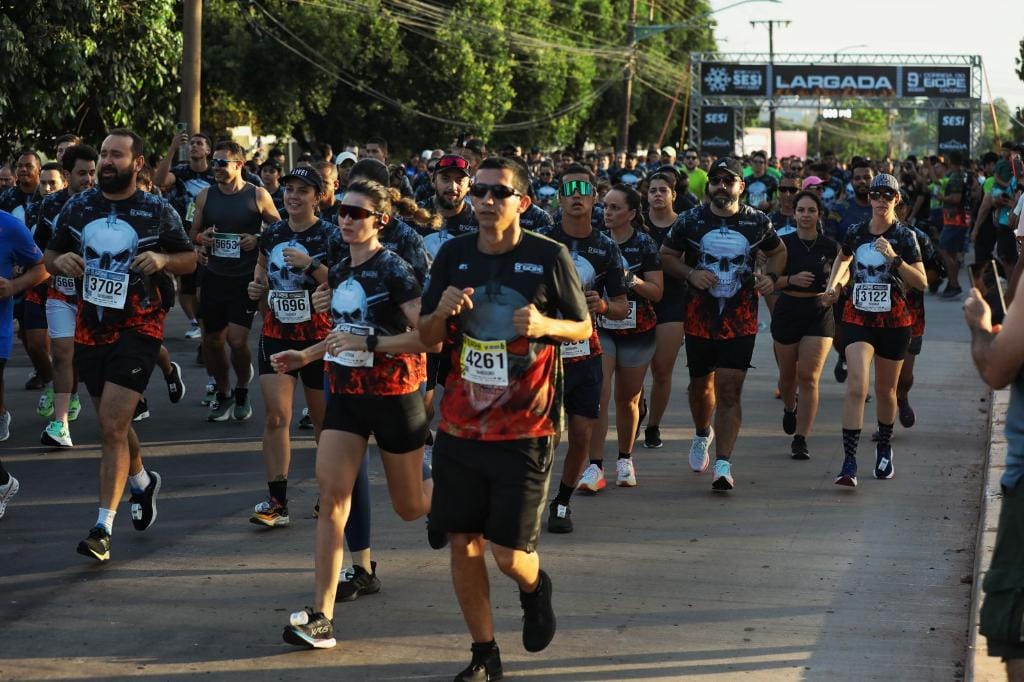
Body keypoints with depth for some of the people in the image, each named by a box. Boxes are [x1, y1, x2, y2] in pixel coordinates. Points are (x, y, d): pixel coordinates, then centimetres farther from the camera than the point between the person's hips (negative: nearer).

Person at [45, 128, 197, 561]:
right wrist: (59, 261, -10)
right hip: (90, 327, 5)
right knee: (113, 423, 17)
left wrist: (163, 259, -16)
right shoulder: (77, 207, 5)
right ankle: (142, 481, 47)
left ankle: (103, 527, -12)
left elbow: (189, 259, 5)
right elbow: (50, 257, 13)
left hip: (138, 327, -5)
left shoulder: (158, 211, -3)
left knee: (113, 425, -14)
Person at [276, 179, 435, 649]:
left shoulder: (393, 270, -14)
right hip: (345, 394, 6)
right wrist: (306, 356, 11)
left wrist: (370, 343, -27)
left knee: (409, 507, 9)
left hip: (393, 395, -5)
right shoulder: (338, 272, 7)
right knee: (331, 495, -10)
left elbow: (427, 336, -21)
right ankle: (321, 616, -12)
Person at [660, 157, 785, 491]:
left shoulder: (757, 222, 1)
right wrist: (690, 274, -12)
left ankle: (723, 463, -11)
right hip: (700, 316, 1)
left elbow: (778, 251, 18)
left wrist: (771, 276, -2)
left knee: (729, 390, -11)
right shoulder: (691, 220, -1)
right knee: (701, 384, 15)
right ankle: (703, 434, 46)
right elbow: (666, 256, 7)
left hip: (740, 320, -1)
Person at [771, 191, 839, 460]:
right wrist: (791, 279, -20)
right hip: (787, 312, 1)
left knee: (809, 377, -10)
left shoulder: (830, 247, 0)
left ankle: (800, 440, -8)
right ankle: (789, 408, 50)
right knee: (787, 374, 15)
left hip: (819, 314, -1)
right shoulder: (783, 243, -2)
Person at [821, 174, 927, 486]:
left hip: (894, 320, 0)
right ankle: (849, 463, -20)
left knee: (885, 390, 13)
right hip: (858, 317, 1)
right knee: (856, 387, -16)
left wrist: (895, 258, -22)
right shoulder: (855, 232, 4)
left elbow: (922, 282, -10)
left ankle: (884, 449, 39)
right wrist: (833, 285, 11)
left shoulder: (904, 236, -4)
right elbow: (843, 258, 27)